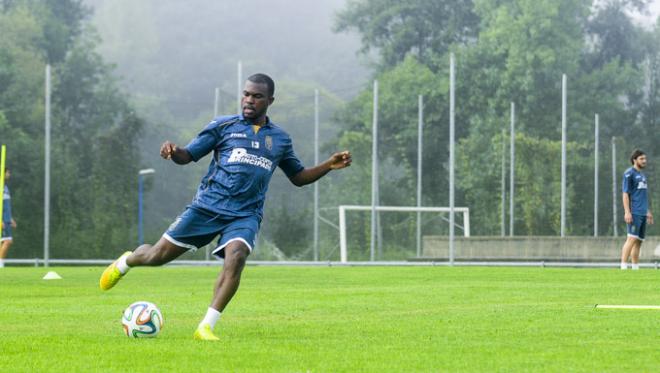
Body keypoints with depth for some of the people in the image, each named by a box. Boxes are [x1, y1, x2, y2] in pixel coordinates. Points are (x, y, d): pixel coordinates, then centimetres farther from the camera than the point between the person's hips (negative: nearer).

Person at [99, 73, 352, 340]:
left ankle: (206, 327, -24)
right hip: (207, 206, -1)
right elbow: (187, 156, 3)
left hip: (245, 215, 1)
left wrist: (329, 166, 8)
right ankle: (126, 262, 38)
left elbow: (298, 177, 24)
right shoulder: (223, 126, 5)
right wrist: (173, 151, -20)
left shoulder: (279, 138, 14)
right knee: (158, 256, 2)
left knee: (236, 258, -29)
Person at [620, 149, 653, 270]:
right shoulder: (629, 174, -5)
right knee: (632, 238, -17)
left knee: (639, 241, 7)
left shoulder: (642, 175, 21)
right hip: (634, 213, -8)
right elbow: (625, 194, -10)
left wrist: (648, 212, 23)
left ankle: (635, 268, 9)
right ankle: (623, 266, -20)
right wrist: (627, 212, -18)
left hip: (643, 213, 8)